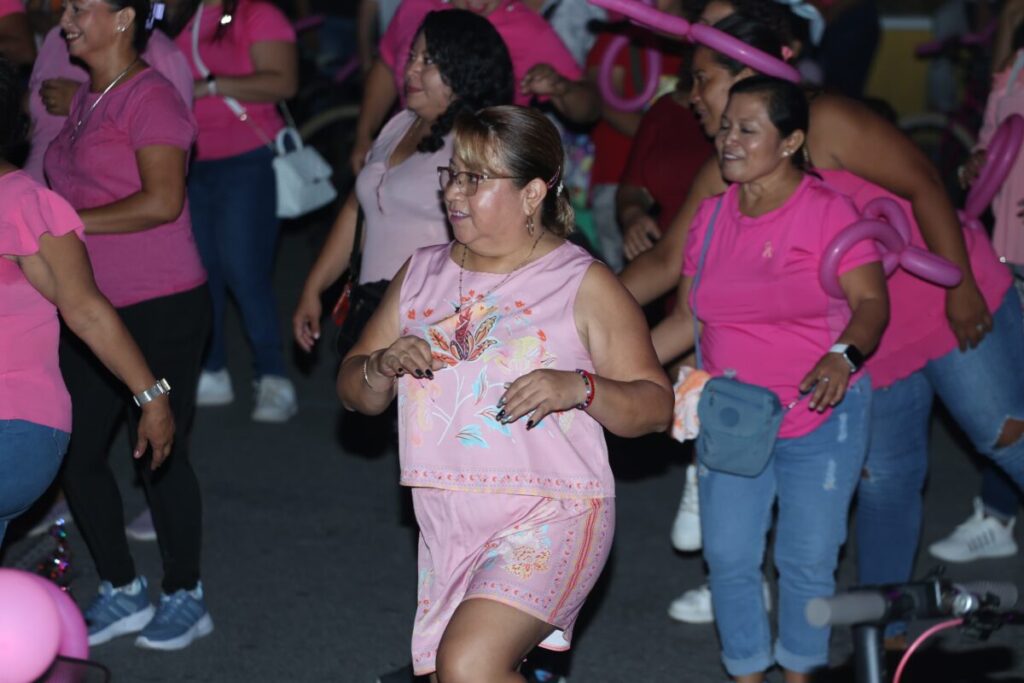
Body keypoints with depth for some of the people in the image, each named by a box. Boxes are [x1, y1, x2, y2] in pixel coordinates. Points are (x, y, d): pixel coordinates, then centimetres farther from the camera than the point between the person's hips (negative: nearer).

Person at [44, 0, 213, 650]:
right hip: (92, 309, 8)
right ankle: (122, 593, 24)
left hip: (162, 309, -8)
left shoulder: (151, 97, -13)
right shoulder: (87, 98, 14)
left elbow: (163, 201, -23)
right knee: (76, 454, 8)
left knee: (160, 455, 1)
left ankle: (186, 597, 18)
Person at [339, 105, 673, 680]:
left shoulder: (584, 284, -4)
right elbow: (354, 393, 15)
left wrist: (579, 387, -23)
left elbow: (655, 405, -6)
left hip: (550, 514, -6)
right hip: (449, 523, 6)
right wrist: (382, 366, -8)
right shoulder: (423, 273, 11)